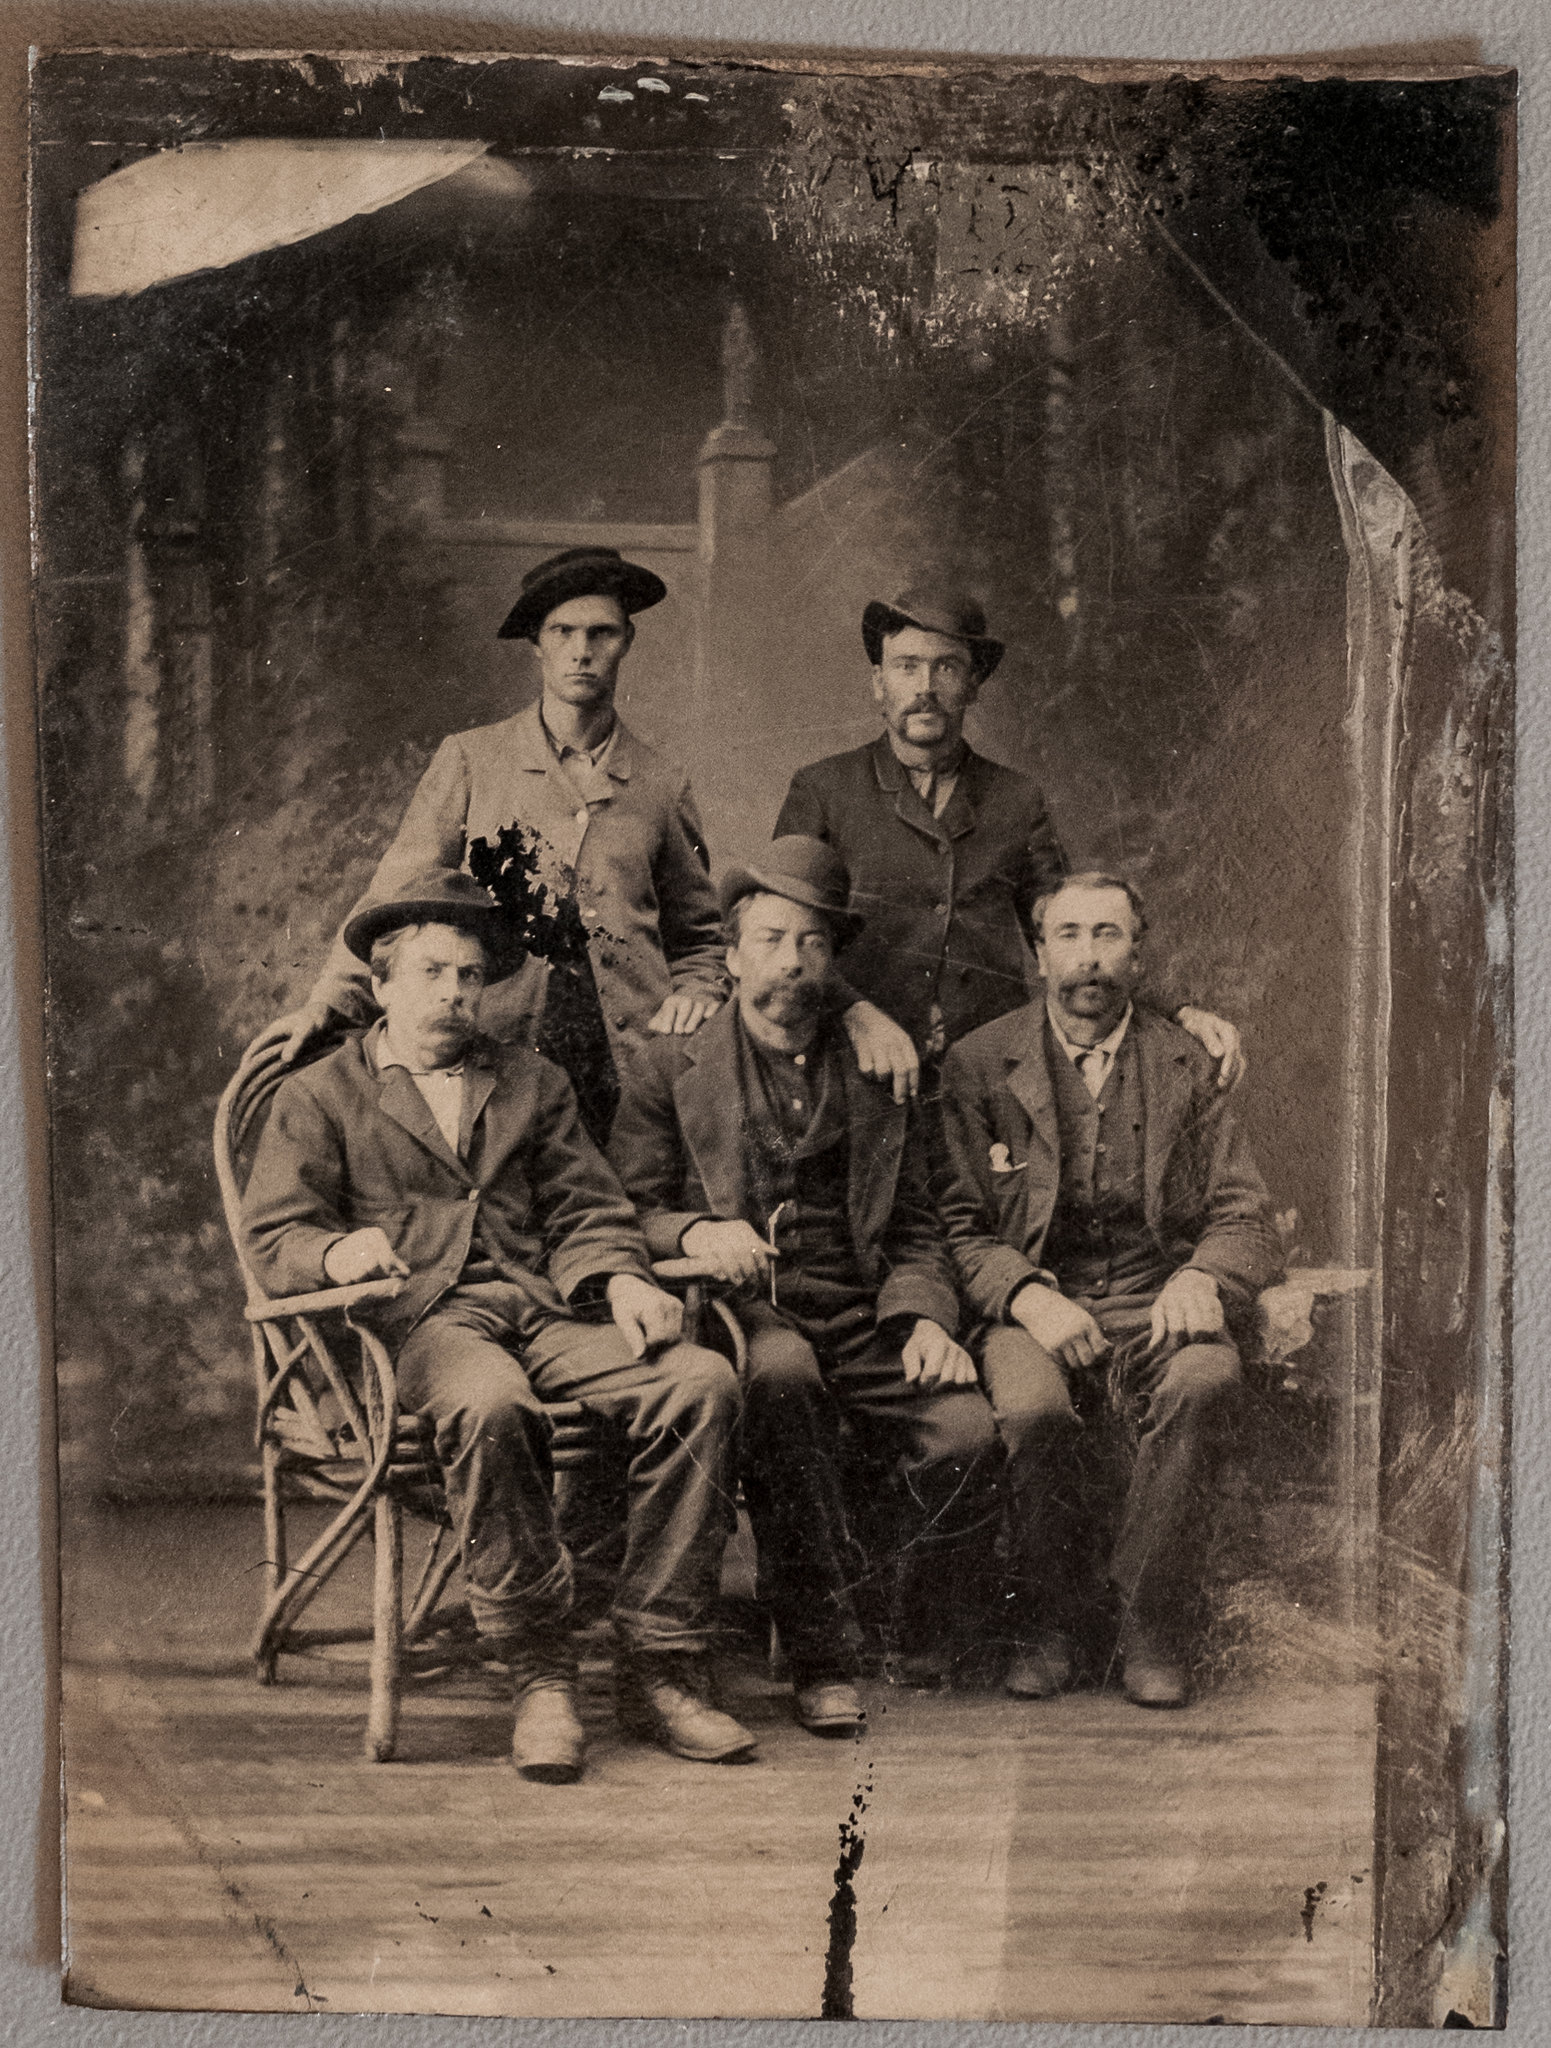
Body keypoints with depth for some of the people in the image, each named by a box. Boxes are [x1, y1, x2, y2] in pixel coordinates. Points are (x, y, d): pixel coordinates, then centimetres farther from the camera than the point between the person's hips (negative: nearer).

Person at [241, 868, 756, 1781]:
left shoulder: (535, 1083, 27)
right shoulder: (319, 1095, 16)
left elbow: (587, 1210, 18)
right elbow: (274, 1238, 5)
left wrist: (621, 1280, -5)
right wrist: (336, 1251, -19)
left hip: (547, 1308, 4)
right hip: (417, 1319, -3)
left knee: (702, 1379, -24)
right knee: (490, 1403, -39)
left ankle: (660, 1665, -18)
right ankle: (542, 1676, -23)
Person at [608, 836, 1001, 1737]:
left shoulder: (878, 1077, 20)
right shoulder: (668, 1070, 13)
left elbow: (917, 1231, 16)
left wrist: (927, 1317, -4)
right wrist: (693, 1231, -17)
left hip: (864, 1322, 3)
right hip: (743, 1316, -2)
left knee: (968, 1428, -26)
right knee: (781, 1376, -38)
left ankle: (920, 1647, 0)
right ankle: (823, 1657, -25)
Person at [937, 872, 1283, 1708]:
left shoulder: (1185, 1064, 12)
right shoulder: (979, 1062, 8)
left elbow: (1246, 1218, 11)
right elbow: (958, 1224, 4)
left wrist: (1202, 1278, -12)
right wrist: (1028, 1295, -16)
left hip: (1156, 1306, 1)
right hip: (1032, 1311, -1)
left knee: (1204, 1381, -33)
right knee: (1033, 1406, -34)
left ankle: (1152, 1625, -12)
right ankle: (1044, 1623, -5)